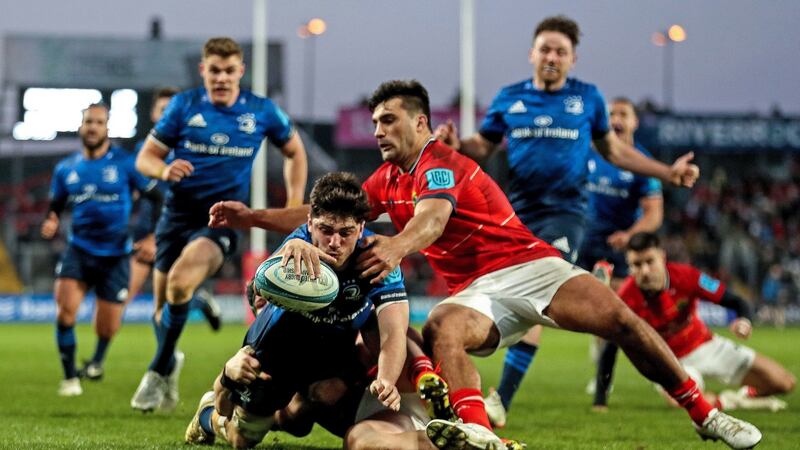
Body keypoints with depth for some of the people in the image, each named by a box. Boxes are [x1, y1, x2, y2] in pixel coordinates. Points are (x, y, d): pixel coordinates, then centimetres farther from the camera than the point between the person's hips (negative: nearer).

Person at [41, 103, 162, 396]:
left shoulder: (125, 164, -5)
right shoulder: (65, 169, 5)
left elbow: (158, 199, 0)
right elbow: (55, 207, 14)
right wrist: (51, 224, -9)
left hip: (115, 255, -2)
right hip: (78, 250, 2)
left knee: (107, 328, 3)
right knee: (65, 309, -22)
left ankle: (98, 358, 41)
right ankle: (70, 377, -6)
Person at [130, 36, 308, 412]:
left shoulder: (261, 111, 0)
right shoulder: (184, 105, 0)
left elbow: (294, 151, 17)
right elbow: (145, 158, 2)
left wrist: (295, 203, 6)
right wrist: (164, 170, -21)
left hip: (223, 218, -2)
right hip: (178, 213, 2)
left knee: (180, 283, -28)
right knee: (164, 305, 7)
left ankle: (158, 371, -9)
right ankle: (169, 361, 40)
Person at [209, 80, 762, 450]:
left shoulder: (439, 163, -9)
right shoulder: (387, 181, 14)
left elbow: (432, 217, -30)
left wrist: (398, 246, -52)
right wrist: (251, 216, 6)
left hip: (528, 264, -5)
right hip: (477, 291, 5)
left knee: (622, 320, -23)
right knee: (440, 327, -31)